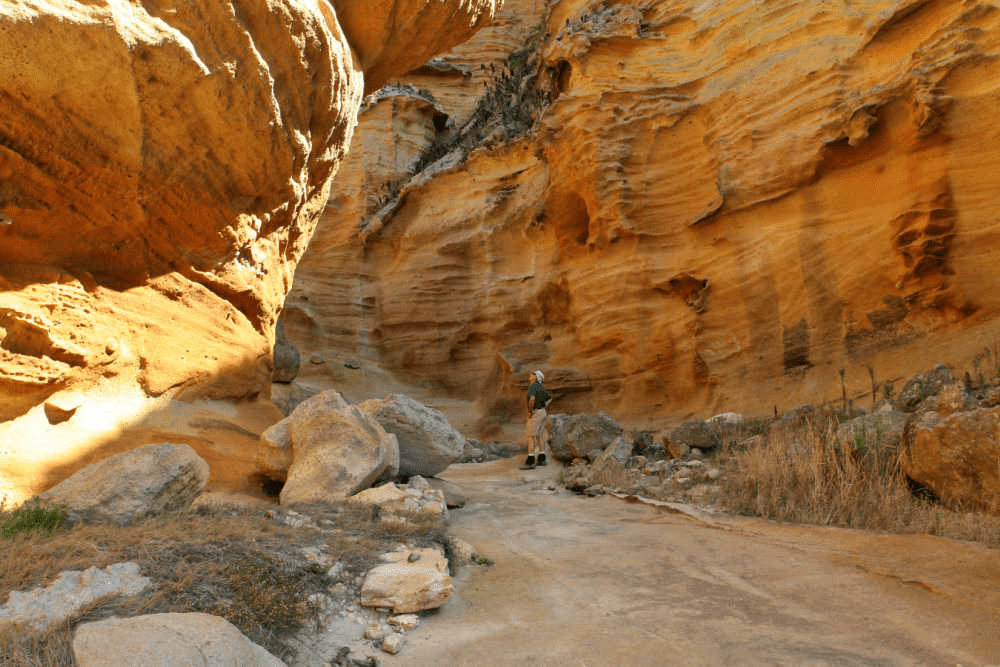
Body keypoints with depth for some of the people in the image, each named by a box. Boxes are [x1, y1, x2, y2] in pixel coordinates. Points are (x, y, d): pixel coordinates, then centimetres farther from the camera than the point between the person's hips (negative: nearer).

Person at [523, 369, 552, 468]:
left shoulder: (532, 386, -16)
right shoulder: (541, 387, 13)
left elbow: (532, 398, -34)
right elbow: (550, 398, 25)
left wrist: (530, 411, -22)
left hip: (535, 414, -9)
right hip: (542, 412, 9)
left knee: (530, 436, -10)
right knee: (538, 436, 15)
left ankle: (530, 461, -13)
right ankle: (541, 459, 19)